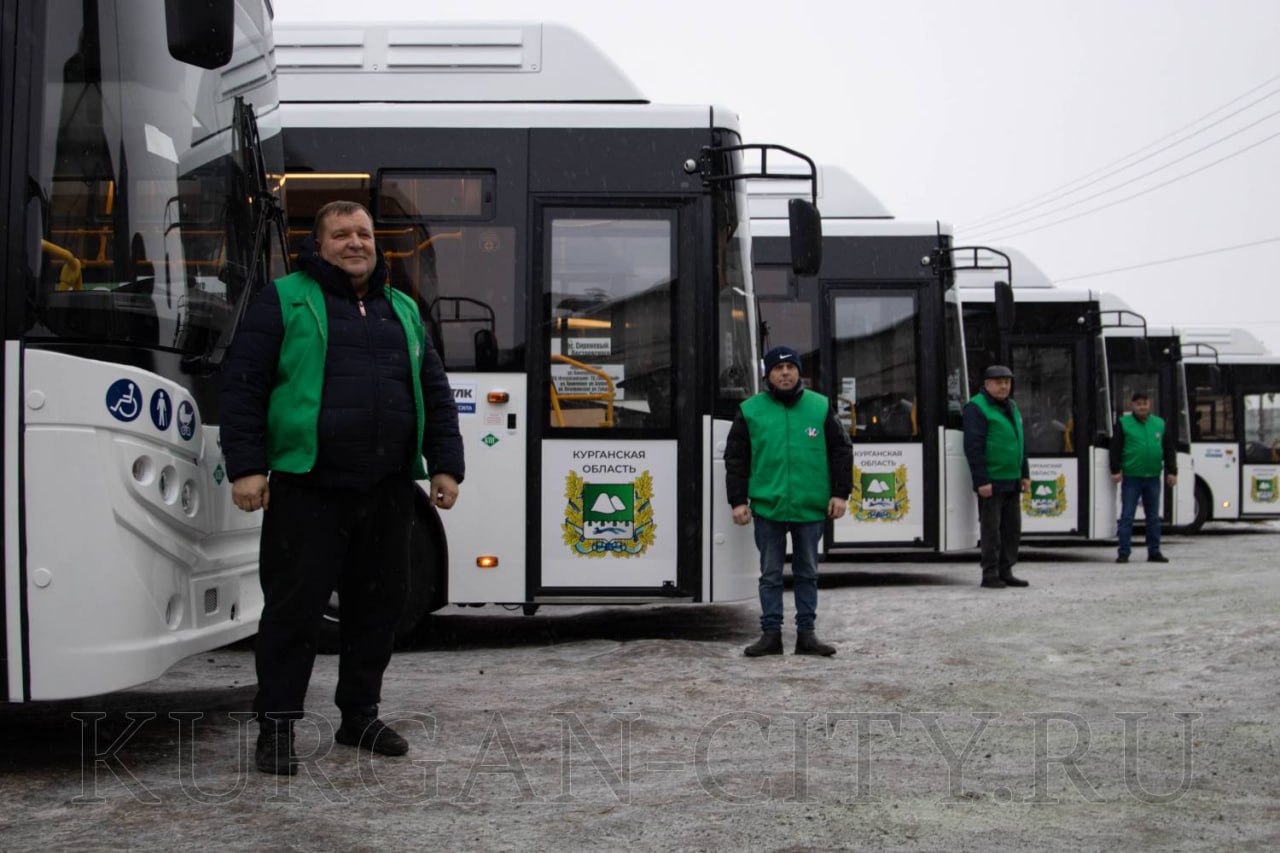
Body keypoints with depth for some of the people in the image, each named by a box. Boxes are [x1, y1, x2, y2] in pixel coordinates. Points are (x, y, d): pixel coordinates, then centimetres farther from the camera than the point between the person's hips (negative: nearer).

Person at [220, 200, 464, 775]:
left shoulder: (403, 311, 19)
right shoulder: (284, 301, 5)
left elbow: (435, 393, 19)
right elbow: (243, 386, -1)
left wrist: (445, 465, 10)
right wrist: (246, 466, -9)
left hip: (387, 490, 5)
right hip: (307, 488, -5)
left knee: (378, 602, 9)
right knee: (295, 605, -2)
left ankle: (360, 715, 23)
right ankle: (276, 725, 9)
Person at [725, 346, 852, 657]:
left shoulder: (820, 407, 4)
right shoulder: (750, 410, 2)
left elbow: (840, 451, 6)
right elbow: (736, 459, 3)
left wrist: (840, 493, 0)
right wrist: (738, 500, -2)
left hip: (810, 508, 1)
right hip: (767, 508, -1)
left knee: (807, 573, 9)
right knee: (770, 574, 6)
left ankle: (806, 633, 17)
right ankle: (771, 633, 13)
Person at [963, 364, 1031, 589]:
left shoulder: (1011, 407, 17)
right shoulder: (976, 408, -10)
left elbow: (1020, 442, 23)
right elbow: (973, 447, -15)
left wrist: (1025, 474, 16)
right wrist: (981, 481, -19)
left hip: (1012, 481, 8)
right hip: (991, 482, -8)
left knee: (1013, 528, 9)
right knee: (991, 528, -3)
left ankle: (1005, 572, 17)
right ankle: (990, 574, 3)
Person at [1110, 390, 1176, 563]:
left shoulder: (1159, 424, 9)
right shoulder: (1123, 424, -1)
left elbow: (1169, 450, 11)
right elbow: (1115, 449, -4)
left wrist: (1171, 471, 6)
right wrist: (1116, 470, -10)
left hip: (1153, 478, 3)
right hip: (1131, 478, -3)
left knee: (1153, 517, 9)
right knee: (1127, 516, -3)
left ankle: (1154, 552, 16)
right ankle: (1123, 553, 0)